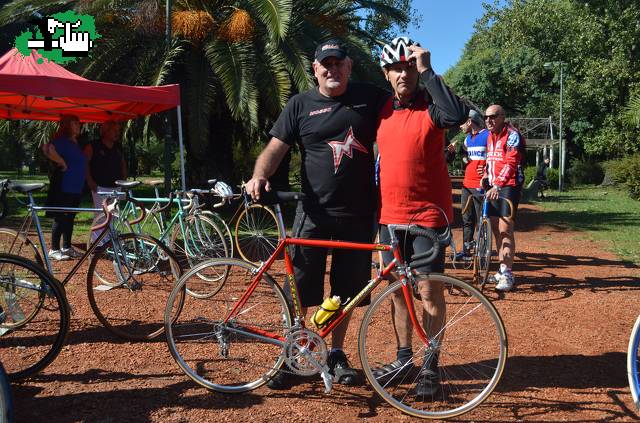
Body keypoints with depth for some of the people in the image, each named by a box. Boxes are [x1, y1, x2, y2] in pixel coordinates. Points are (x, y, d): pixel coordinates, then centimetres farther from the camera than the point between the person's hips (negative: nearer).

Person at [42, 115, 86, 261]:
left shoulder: (76, 143, 16)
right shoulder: (61, 141, -11)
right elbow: (47, 149, -31)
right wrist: (62, 162, -22)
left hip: (75, 187, 9)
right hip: (63, 187, -9)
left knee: (70, 218, 13)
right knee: (60, 218, -4)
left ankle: (67, 247, 21)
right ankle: (54, 250, 2)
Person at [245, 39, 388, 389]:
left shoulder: (370, 98, 6)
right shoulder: (301, 105, 3)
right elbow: (275, 148, -4)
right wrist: (259, 176, -20)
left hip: (357, 214, 2)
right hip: (314, 212, -1)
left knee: (346, 290, 11)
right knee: (299, 287, 1)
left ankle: (336, 354, 28)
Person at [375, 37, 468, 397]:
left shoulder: (430, 107, -9)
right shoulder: (383, 109, 9)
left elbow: (458, 114, -32)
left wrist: (427, 70, -25)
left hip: (428, 214, -6)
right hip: (390, 215, 6)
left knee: (430, 292, -1)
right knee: (398, 289, 13)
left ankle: (431, 366, 14)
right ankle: (404, 358, 27)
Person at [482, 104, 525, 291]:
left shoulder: (512, 135, -11)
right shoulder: (490, 136, 15)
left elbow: (510, 163, -22)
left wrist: (498, 185, -32)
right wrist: (485, 176, 11)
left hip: (509, 186, -8)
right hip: (493, 187, 8)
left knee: (505, 230, -13)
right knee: (496, 230, 9)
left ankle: (508, 275, -10)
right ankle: (502, 270, 18)